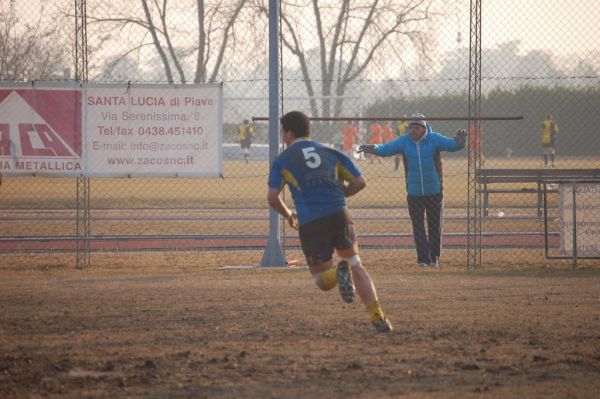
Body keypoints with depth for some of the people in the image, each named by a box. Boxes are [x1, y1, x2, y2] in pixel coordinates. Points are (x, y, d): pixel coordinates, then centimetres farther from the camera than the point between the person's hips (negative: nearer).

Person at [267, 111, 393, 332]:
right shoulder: (331, 153, 17)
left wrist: (288, 215, 20)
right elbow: (360, 182, 12)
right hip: (339, 215, 2)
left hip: (310, 224, -2)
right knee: (356, 266, 19)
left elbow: (272, 197, 1)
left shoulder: (281, 161, 10)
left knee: (322, 279, 13)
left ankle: (339, 273, -24)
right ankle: (378, 317, 3)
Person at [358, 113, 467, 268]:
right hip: (414, 192, 1)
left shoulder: (434, 139, -8)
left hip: (434, 191, -1)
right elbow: (386, 149, -10)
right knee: (418, 228, 0)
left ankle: (434, 258, 20)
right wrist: (375, 148, -32)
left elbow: (451, 145, -20)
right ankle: (423, 259, 4)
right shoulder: (404, 141, -3)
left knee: (435, 227, 8)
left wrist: (459, 142, -43)